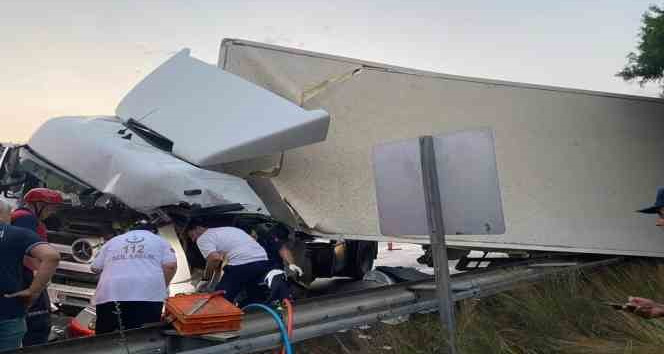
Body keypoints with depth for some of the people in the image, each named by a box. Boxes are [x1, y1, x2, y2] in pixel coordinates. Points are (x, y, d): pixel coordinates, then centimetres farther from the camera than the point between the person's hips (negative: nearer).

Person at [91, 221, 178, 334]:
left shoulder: (112, 241, 29)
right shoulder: (159, 240, 22)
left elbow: (95, 268, 28)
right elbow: (171, 265, 6)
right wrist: (162, 288, 17)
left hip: (109, 295, 2)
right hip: (148, 295, -2)